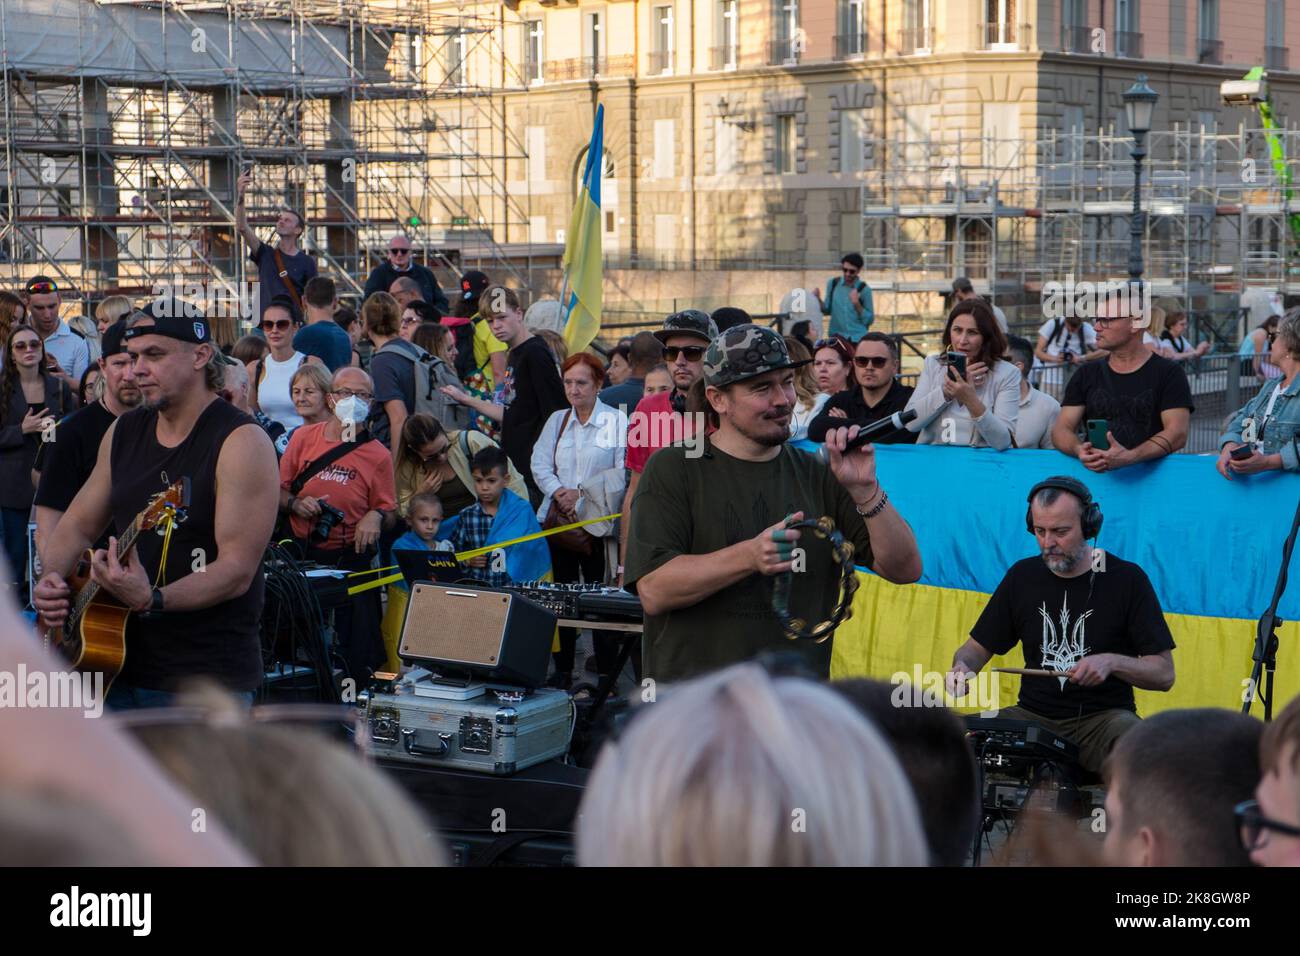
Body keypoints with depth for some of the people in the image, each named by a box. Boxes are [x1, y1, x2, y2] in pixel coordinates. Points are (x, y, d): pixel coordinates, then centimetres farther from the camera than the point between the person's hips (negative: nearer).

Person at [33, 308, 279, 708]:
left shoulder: (241, 442, -13)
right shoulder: (124, 431, 10)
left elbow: (238, 569, -20)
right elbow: (78, 525, 19)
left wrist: (152, 600, -33)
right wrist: (52, 579, -2)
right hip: (120, 666, 7)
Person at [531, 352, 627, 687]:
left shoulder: (617, 421, -2)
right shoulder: (557, 420, 13)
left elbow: (623, 474, -8)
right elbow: (540, 465, 8)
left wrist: (584, 495, -13)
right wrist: (560, 493, -9)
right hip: (558, 520, 5)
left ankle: (606, 675, 0)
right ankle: (562, 673, 15)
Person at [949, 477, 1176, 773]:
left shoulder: (1125, 579, -5)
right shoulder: (1023, 576, 7)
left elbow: (1164, 674, -4)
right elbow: (978, 647, 15)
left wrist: (1112, 662, -22)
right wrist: (962, 668, -9)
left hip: (1103, 716, -3)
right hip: (1033, 715, 3)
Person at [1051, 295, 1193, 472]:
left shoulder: (1168, 373, 2)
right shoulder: (1086, 375, 14)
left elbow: (1177, 433, -9)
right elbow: (1061, 429, 6)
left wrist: (1129, 457, -26)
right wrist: (1078, 450, -19)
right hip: (1094, 474, 4)